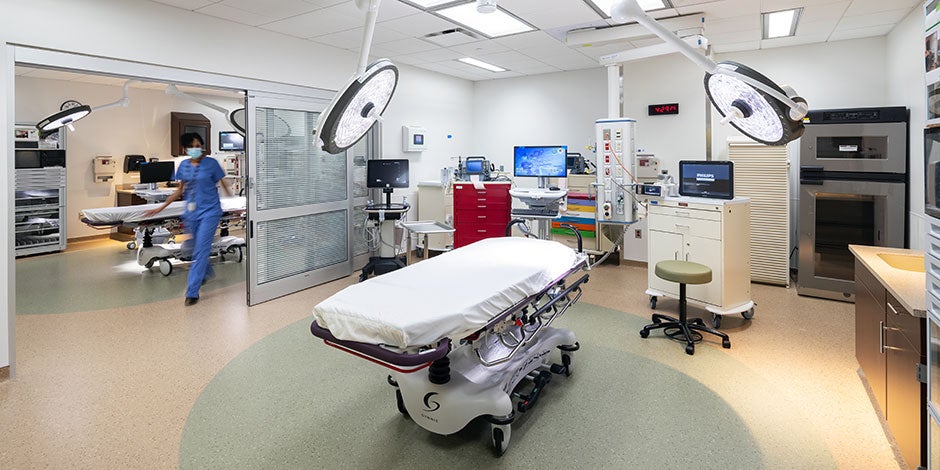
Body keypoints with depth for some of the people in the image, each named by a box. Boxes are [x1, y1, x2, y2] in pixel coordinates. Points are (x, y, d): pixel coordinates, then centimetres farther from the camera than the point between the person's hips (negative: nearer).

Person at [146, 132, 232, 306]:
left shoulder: (211, 163, -4)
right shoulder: (184, 165, 8)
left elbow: (222, 184, 0)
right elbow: (180, 191, 15)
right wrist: (161, 207, 13)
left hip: (209, 212, -5)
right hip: (191, 213, 5)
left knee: (201, 250, -7)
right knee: (194, 248, 14)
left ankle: (192, 292, -3)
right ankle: (207, 272, 42)